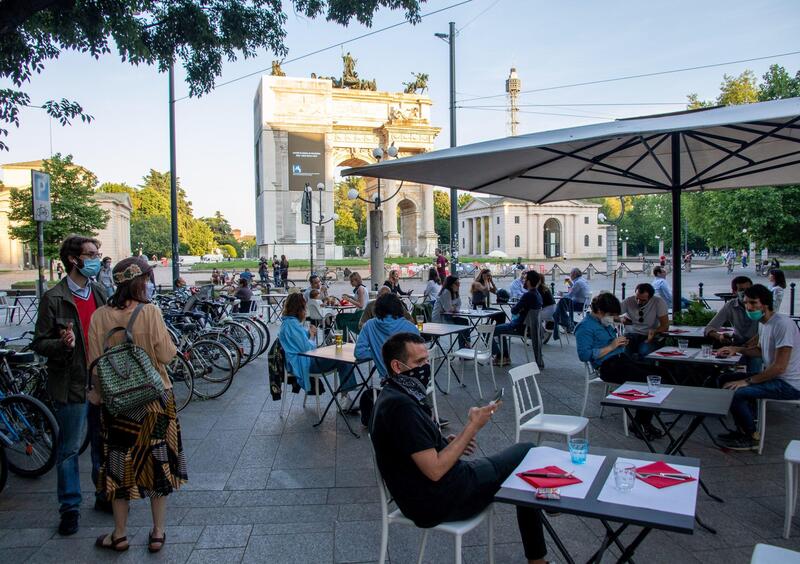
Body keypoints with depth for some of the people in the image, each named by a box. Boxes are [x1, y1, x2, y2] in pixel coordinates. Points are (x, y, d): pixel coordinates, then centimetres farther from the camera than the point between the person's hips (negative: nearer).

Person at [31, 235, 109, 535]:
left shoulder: (100, 292, 8)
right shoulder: (53, 299, -10)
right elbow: (40, 343, -10)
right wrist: (63, 344, -29)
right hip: (71, 385, -5)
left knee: (103, 443, 16)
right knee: (69, 449, 7)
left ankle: (105, 495, 31)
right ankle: (70, 507, 21)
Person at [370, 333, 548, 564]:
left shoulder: (395, 396, 5)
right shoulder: (400, 406, -27)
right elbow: (435, 470, -26)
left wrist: (448, 443, 3)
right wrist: (473, 427, -19)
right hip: (437, 502, -9)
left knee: (525, 452, 19)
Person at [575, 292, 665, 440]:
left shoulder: (606, 323, 21)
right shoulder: (585, 327, -9)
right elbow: (584, 355, -19)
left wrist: (621, 343, 10)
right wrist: (611, 347, -16)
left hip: (621, 359, 10)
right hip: (607, 366, -9)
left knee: (656, 373, -9)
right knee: (646, 379, -23)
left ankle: (644, 422, -5)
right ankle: (638, 425, -9)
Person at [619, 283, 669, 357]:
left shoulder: (659, 302, -7)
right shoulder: (628, 301, -3)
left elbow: (665, 326, -8)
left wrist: (654, 331, -30)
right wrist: (621, 318, -22)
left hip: (649, 336, -1)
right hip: (631, 334, 1)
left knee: (644, 352, -34)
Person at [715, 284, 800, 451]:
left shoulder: (783, 324, -23)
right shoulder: (763, 322, 8)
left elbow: (779, 367, -25)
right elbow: (761, 350, 24)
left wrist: (747, 381, -19)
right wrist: (736, 349, 7)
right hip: (774, 376, 10)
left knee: (737, 392, -24)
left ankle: (751, 438, -1)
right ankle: (744, 430, 16)